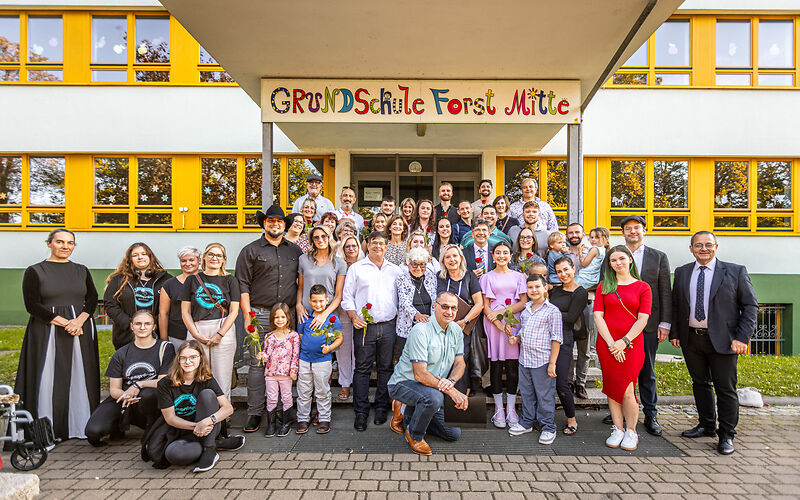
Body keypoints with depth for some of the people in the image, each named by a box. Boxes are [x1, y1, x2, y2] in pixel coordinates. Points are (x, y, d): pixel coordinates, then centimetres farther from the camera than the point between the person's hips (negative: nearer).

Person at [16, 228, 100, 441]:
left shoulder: (82, 270, 11)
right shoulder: (35, 271, 2)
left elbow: (93, 299, 7)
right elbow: (32, 305, -5)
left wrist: (79, 321, -11)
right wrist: (64, 323, -14)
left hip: (81, 330, 3)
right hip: (47, 333, -3)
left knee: (81, 378, 5)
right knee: (49, 380, -1)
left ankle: (82, 426, 15)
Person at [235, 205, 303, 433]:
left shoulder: (295, 251, 14)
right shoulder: (251, 250, 5)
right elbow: (243, 286, 0)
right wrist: (248, 316, -7)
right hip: (260, 313, -2)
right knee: (257, 363, -1)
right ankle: (255, 412, 11)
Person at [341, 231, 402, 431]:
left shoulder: (395, 270, 14)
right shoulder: (356, 268, 6)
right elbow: (347, 296, 5)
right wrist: (354, 317, -7)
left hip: (388, 326, 2)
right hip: (364, 326, -2)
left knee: (386, 368, 7)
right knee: (362, 369, 1)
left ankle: (381, 408, 21)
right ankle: (361, 412, 11)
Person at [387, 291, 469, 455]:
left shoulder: (456, 330, 1)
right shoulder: (421, 330, -24)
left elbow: (460, 363, 0)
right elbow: (420, 374, -27)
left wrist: (450, 381, -23)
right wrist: (452, 391, -33)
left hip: (433, 387, 7)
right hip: (404, 382, -7)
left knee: (454, 434, 3)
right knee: (433, 397, -37)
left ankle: (409, 414, 22)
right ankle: (414, 435, -7)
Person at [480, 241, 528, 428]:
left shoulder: (518, 276, 12)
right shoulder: (487, 277, 8)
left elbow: (523, 302, 5)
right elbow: (485, 306, 2)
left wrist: (502, 311, -8)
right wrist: (500, 325, -11)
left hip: (514, 322, 1)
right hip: (494, 324, -1)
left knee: (513, 366, 1)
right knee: (496, 365, 1)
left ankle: (511, 408, 12)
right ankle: (499, 408, 10)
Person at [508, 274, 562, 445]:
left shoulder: (552, 311, -8)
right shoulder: (525, 310, 11)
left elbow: (556, 339, -10)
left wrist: (552, 363, -13)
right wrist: (516, 338, 2)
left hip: (542, 361, -6)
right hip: (524, 360, 6)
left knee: (545, 395, 4)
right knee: (526, 393, 17)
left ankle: (548, 427, 20)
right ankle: (527, 422, 32)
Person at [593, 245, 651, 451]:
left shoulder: (642, 287, 5)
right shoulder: (604, 286, 8)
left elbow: (642, 319, -3)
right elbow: (598, 316, 1)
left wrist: (624, 341, -13)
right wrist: (611, 344, -9)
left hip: (631, 344, -2)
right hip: (607, 344, 2)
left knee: (627, 390, -5)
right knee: (612, 388, 5)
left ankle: (631, 432, 14)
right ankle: (617, 430, 19)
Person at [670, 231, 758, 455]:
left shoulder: (736, 271, -1)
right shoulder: (682, 273, 7)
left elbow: (750, 306, -2)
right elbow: (675, 305, 11)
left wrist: (742, 338, -10)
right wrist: (674, 333, 4)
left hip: (722, 340, -3)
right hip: (691, 339, 3)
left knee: (726, 388, 4)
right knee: (700, 384, 14)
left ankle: (726, 436, 18)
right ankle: (706, 425, 30)